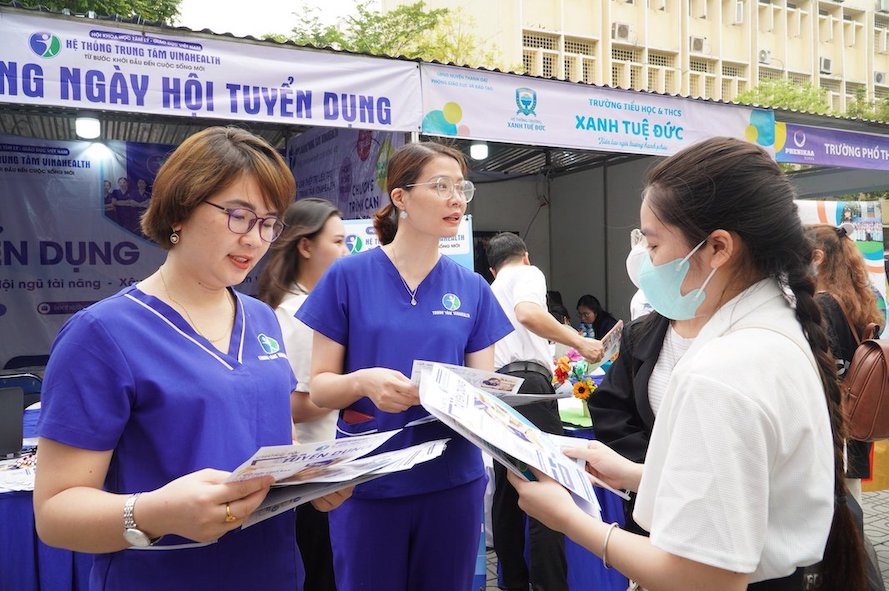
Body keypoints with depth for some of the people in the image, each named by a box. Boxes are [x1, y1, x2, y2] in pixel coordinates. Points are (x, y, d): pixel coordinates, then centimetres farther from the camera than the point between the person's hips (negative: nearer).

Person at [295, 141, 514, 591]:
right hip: (368, 481, -2)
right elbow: (320, 388, -4)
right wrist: (364, 382, -24)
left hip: (452, 479, 3)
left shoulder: (472, 289, 4)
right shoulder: (348, 276, -5)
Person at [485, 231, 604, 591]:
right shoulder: (528, 274, 6)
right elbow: (528, 314, -17)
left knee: (506, 491, 11)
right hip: (527, 383, -8)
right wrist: (577, 342, -13)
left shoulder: (490, 292, 29)